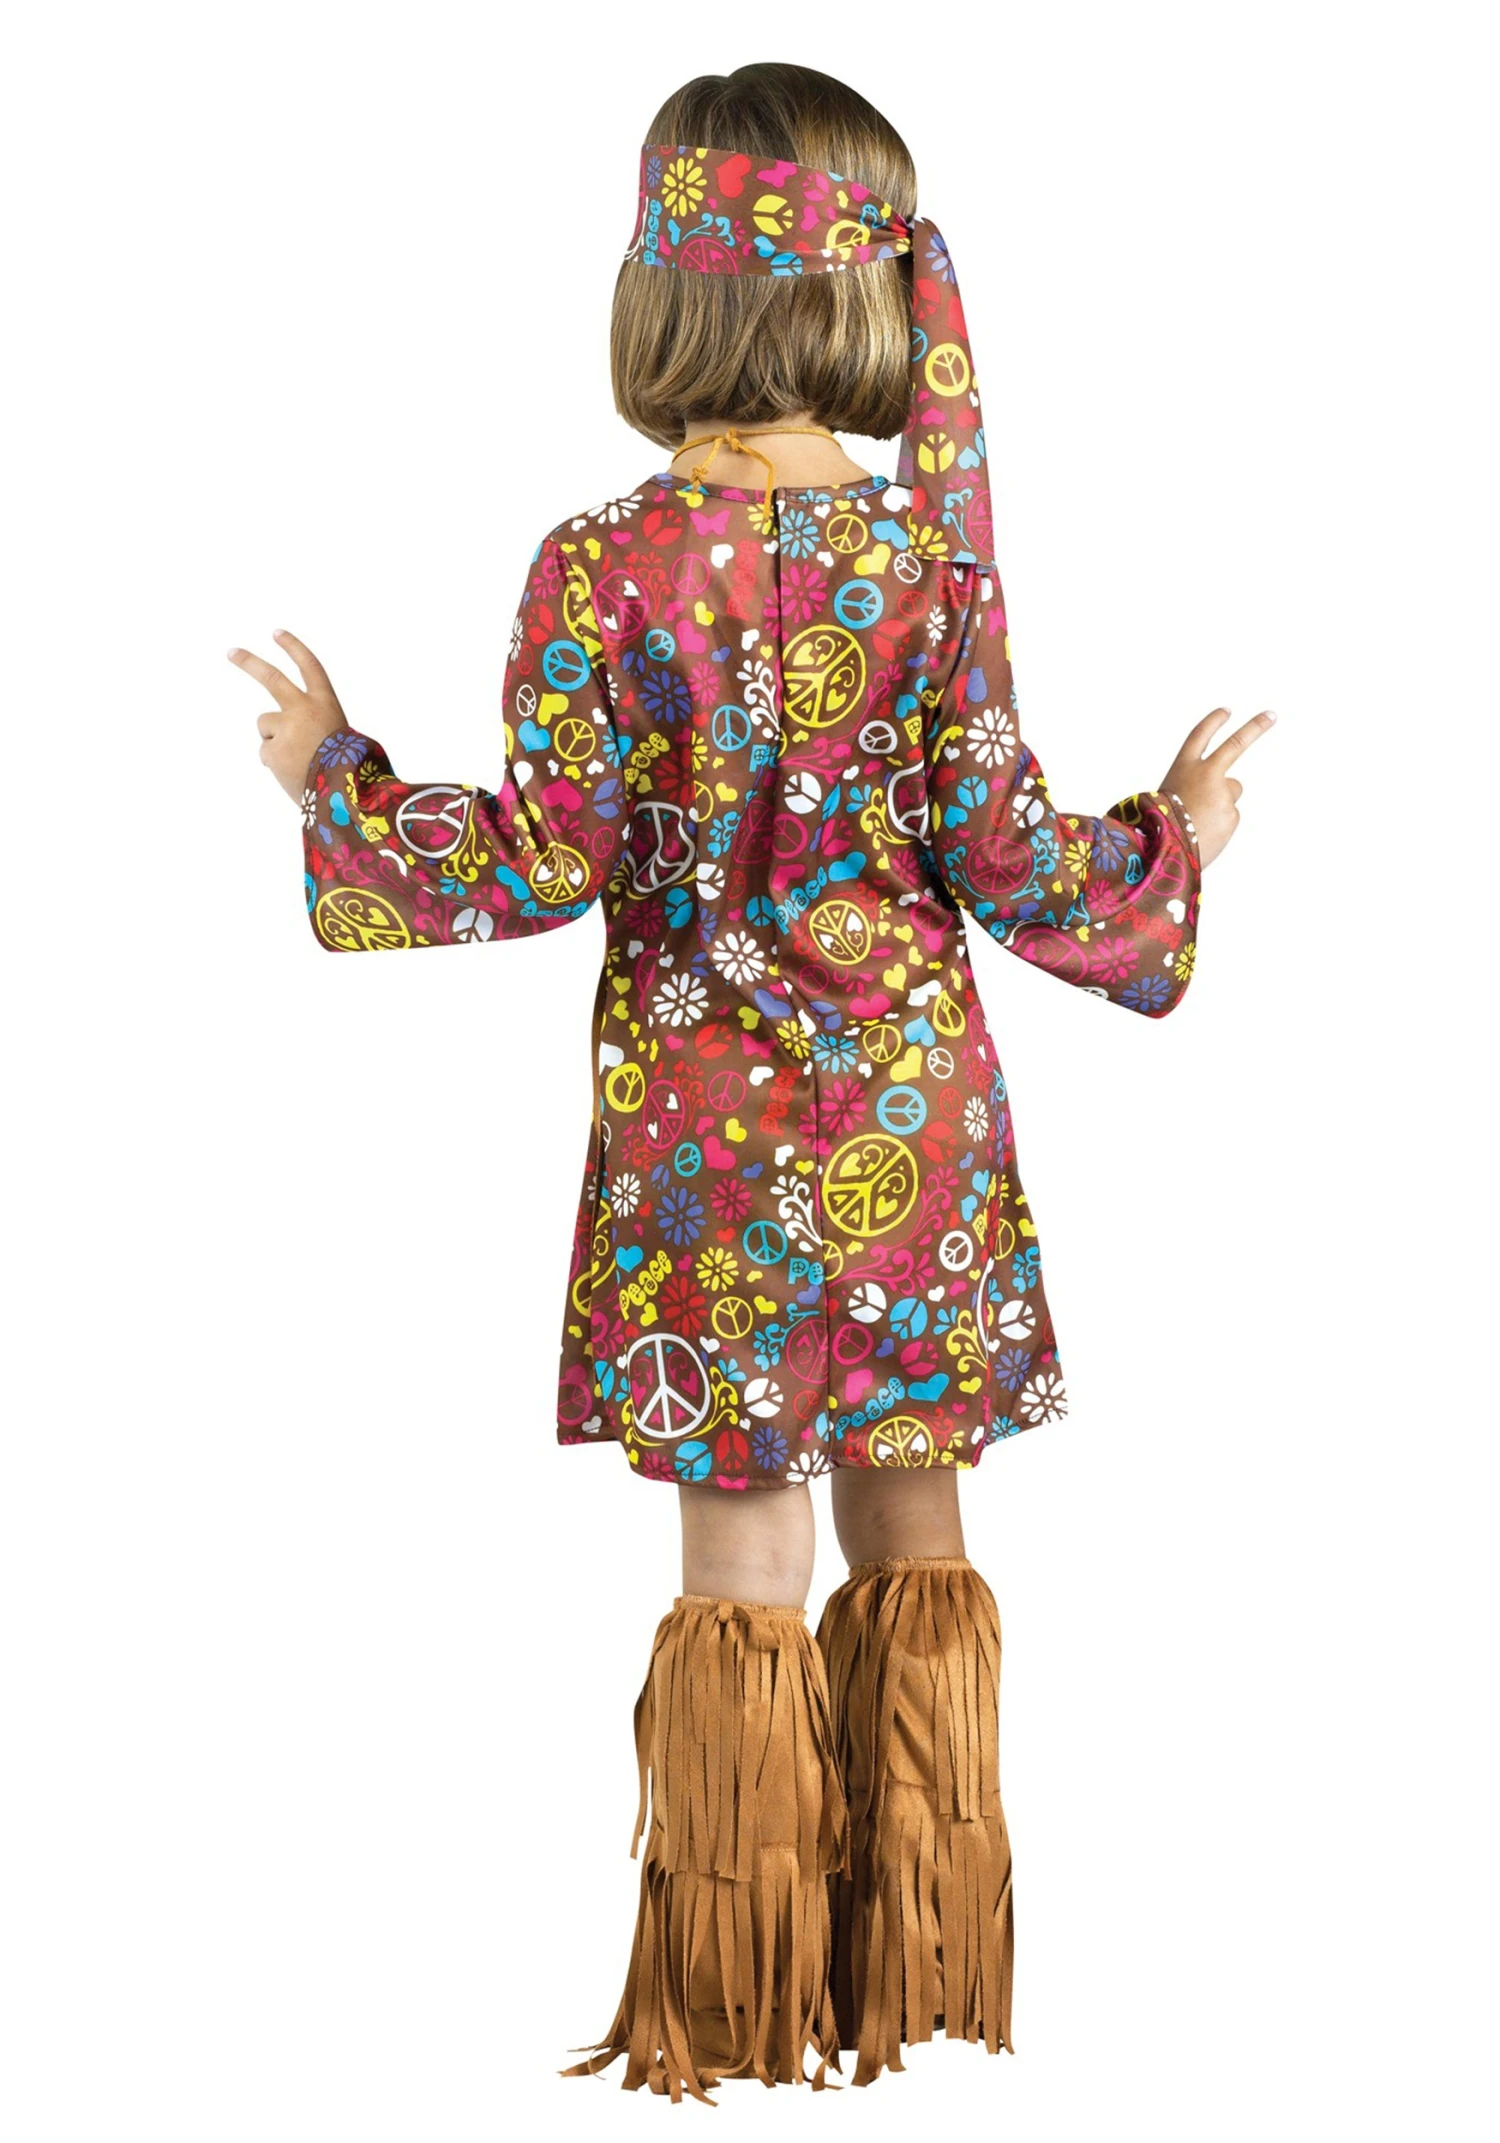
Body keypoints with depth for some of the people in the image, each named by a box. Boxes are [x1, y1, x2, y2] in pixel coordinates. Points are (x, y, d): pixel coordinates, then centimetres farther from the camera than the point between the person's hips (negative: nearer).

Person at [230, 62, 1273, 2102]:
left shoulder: (605, 570, -10)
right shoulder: (930, 548, -6)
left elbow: (552, 862, -10)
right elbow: (1000, 848, -6)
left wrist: (339, 781, 3)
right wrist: (1171, 843, 12)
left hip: (706, 1119, -1)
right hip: (911, 1097, 2)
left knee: (746, 1530, 7)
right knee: (912, 1512, 12)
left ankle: (742, 1994, 17)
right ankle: (912, 1955, 22)